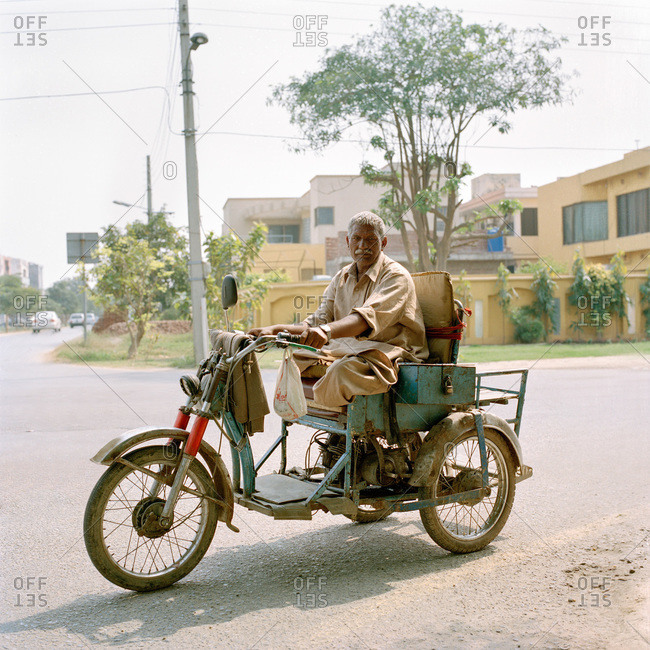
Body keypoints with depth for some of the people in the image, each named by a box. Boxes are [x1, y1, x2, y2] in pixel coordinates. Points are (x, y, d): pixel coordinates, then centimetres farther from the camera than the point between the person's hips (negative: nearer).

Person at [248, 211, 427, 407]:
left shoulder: (396, 276, -11)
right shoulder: (341, 278, 12)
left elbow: (369, 317, -29)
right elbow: (317, 322, 8)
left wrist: (326, 330, -47)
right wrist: (274, 330, -9)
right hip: (348, 349, 7)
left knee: (345, 368, -35)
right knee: (295, 359, -7)